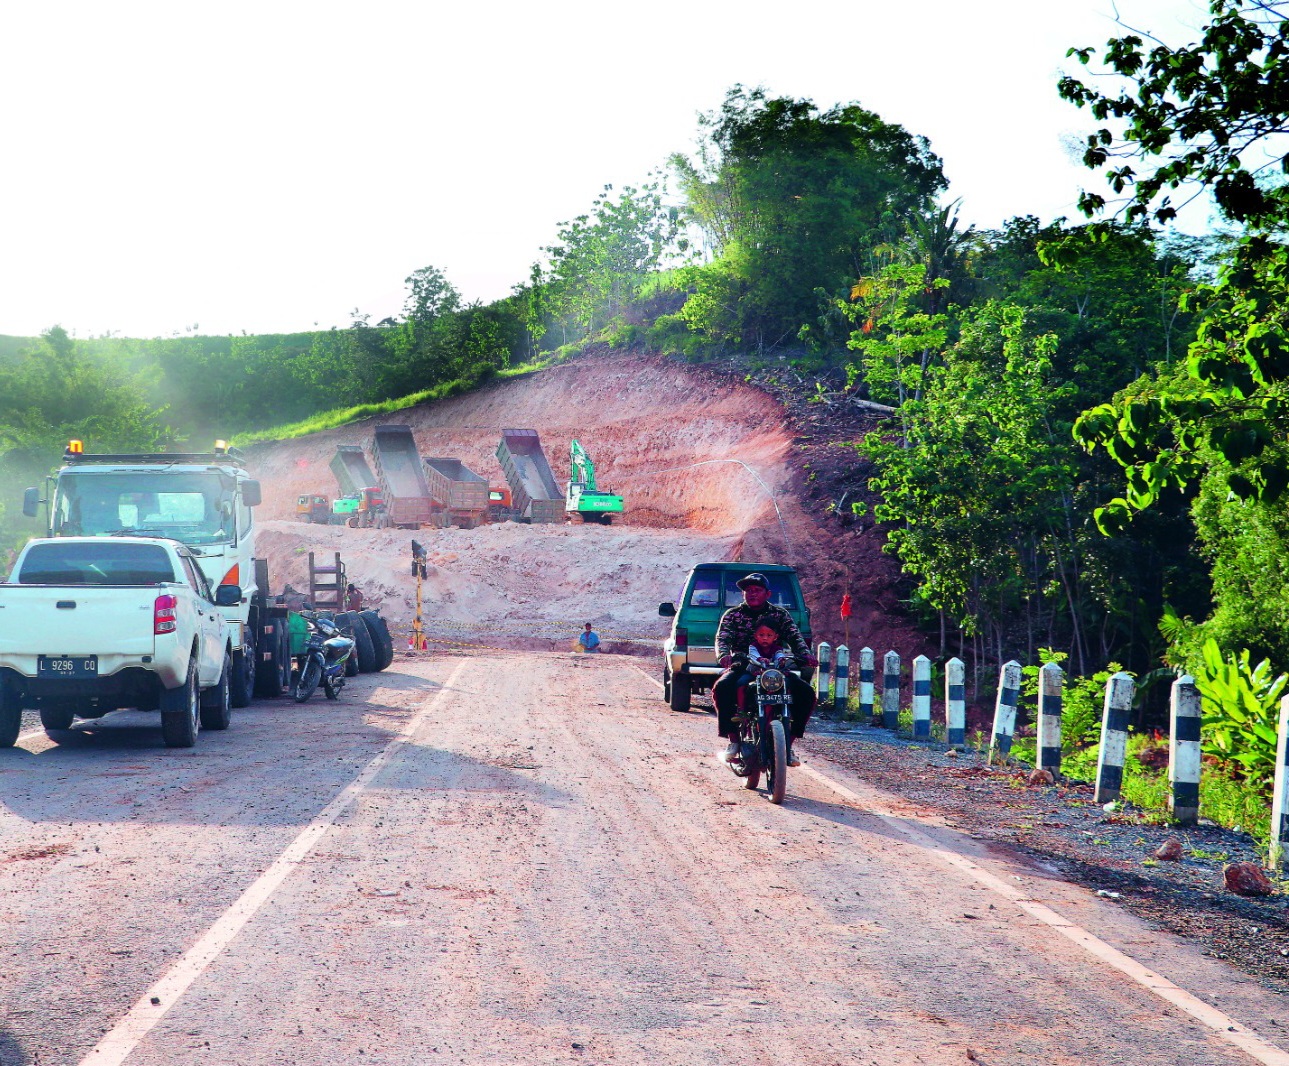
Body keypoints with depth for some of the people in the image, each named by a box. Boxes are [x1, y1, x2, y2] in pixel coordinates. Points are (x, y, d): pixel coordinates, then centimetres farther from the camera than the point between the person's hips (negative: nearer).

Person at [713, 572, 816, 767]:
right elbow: (722, 638, -7)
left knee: (806, 693, -21)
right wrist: (724, 655, -31)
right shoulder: (732, 615, 8)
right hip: (742, 668, -1)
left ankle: (788, 743, -9)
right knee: (722, 688, -33)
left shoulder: (780, 614, 10)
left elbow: (795, 637, -3)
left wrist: (806, 655, -24)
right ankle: (733, 740, -21)